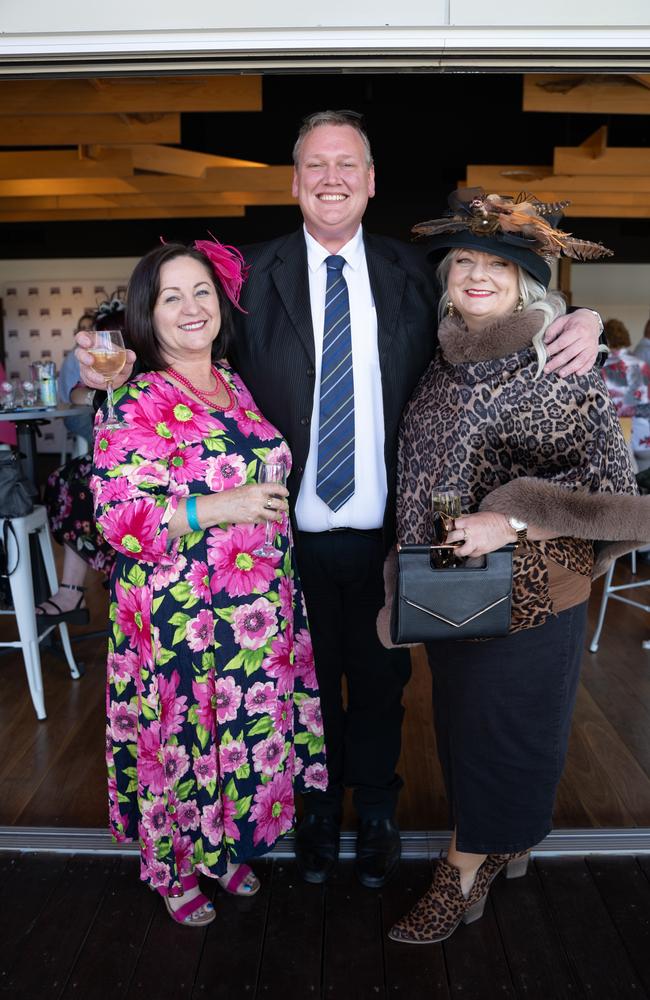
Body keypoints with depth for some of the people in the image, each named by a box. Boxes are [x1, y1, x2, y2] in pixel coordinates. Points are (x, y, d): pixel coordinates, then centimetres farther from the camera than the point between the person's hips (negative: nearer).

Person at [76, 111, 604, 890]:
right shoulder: (253, 275, -3)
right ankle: (320, 806, 48)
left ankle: (376, 812, 47)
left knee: (381, 678, 20)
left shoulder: (412, 273, 2)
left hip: (385, 534, 1)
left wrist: (573, 327, -17)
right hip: (295, 534, -1)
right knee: (311, 678, 20)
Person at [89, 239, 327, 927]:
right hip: (180, 616, -6)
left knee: (250, 731, 17)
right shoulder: (135, 405, -13)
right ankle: (176, 869, 37)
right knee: (183, 737, 9)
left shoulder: (237, 386, 8)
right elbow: (118, 515, -19)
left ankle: (228, 847, 43)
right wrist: (224, 507, -23)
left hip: (260, 606, 6)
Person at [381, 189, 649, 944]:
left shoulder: (556, 367, -14)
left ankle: (463, 877, 32)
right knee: (463, 725, 19)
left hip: (526, 595, -6)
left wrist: (514, 519, -25)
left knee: (498, 733, 11)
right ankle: (500, 845, 45)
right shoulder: (444, 363, 4)